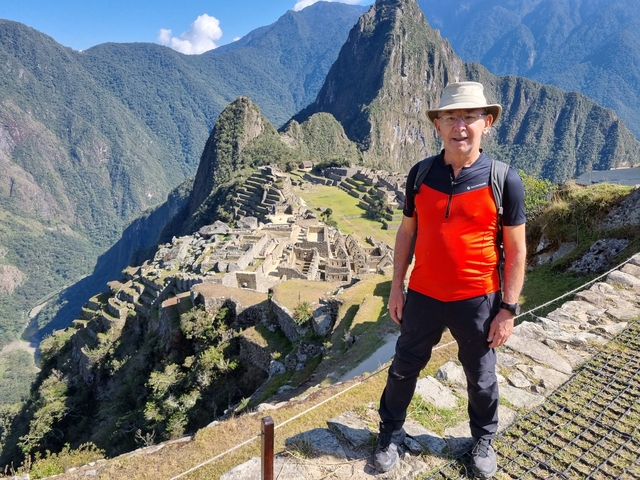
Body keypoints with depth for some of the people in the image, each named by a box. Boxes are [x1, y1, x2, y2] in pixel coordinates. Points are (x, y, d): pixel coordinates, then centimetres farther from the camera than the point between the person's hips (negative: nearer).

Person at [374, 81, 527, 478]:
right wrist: (396, 288, 4)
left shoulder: (504, 180, -12)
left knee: (481, 378, 19)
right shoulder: (421, 174, -4)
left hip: (477, 301, -2)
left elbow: (516, 250, -6)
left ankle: (484, 440, 47)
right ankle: (390, 435, 40)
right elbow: (407, 232, 4)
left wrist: (508, 309, -7)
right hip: (423, 296, 2)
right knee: (404, 369, 17)